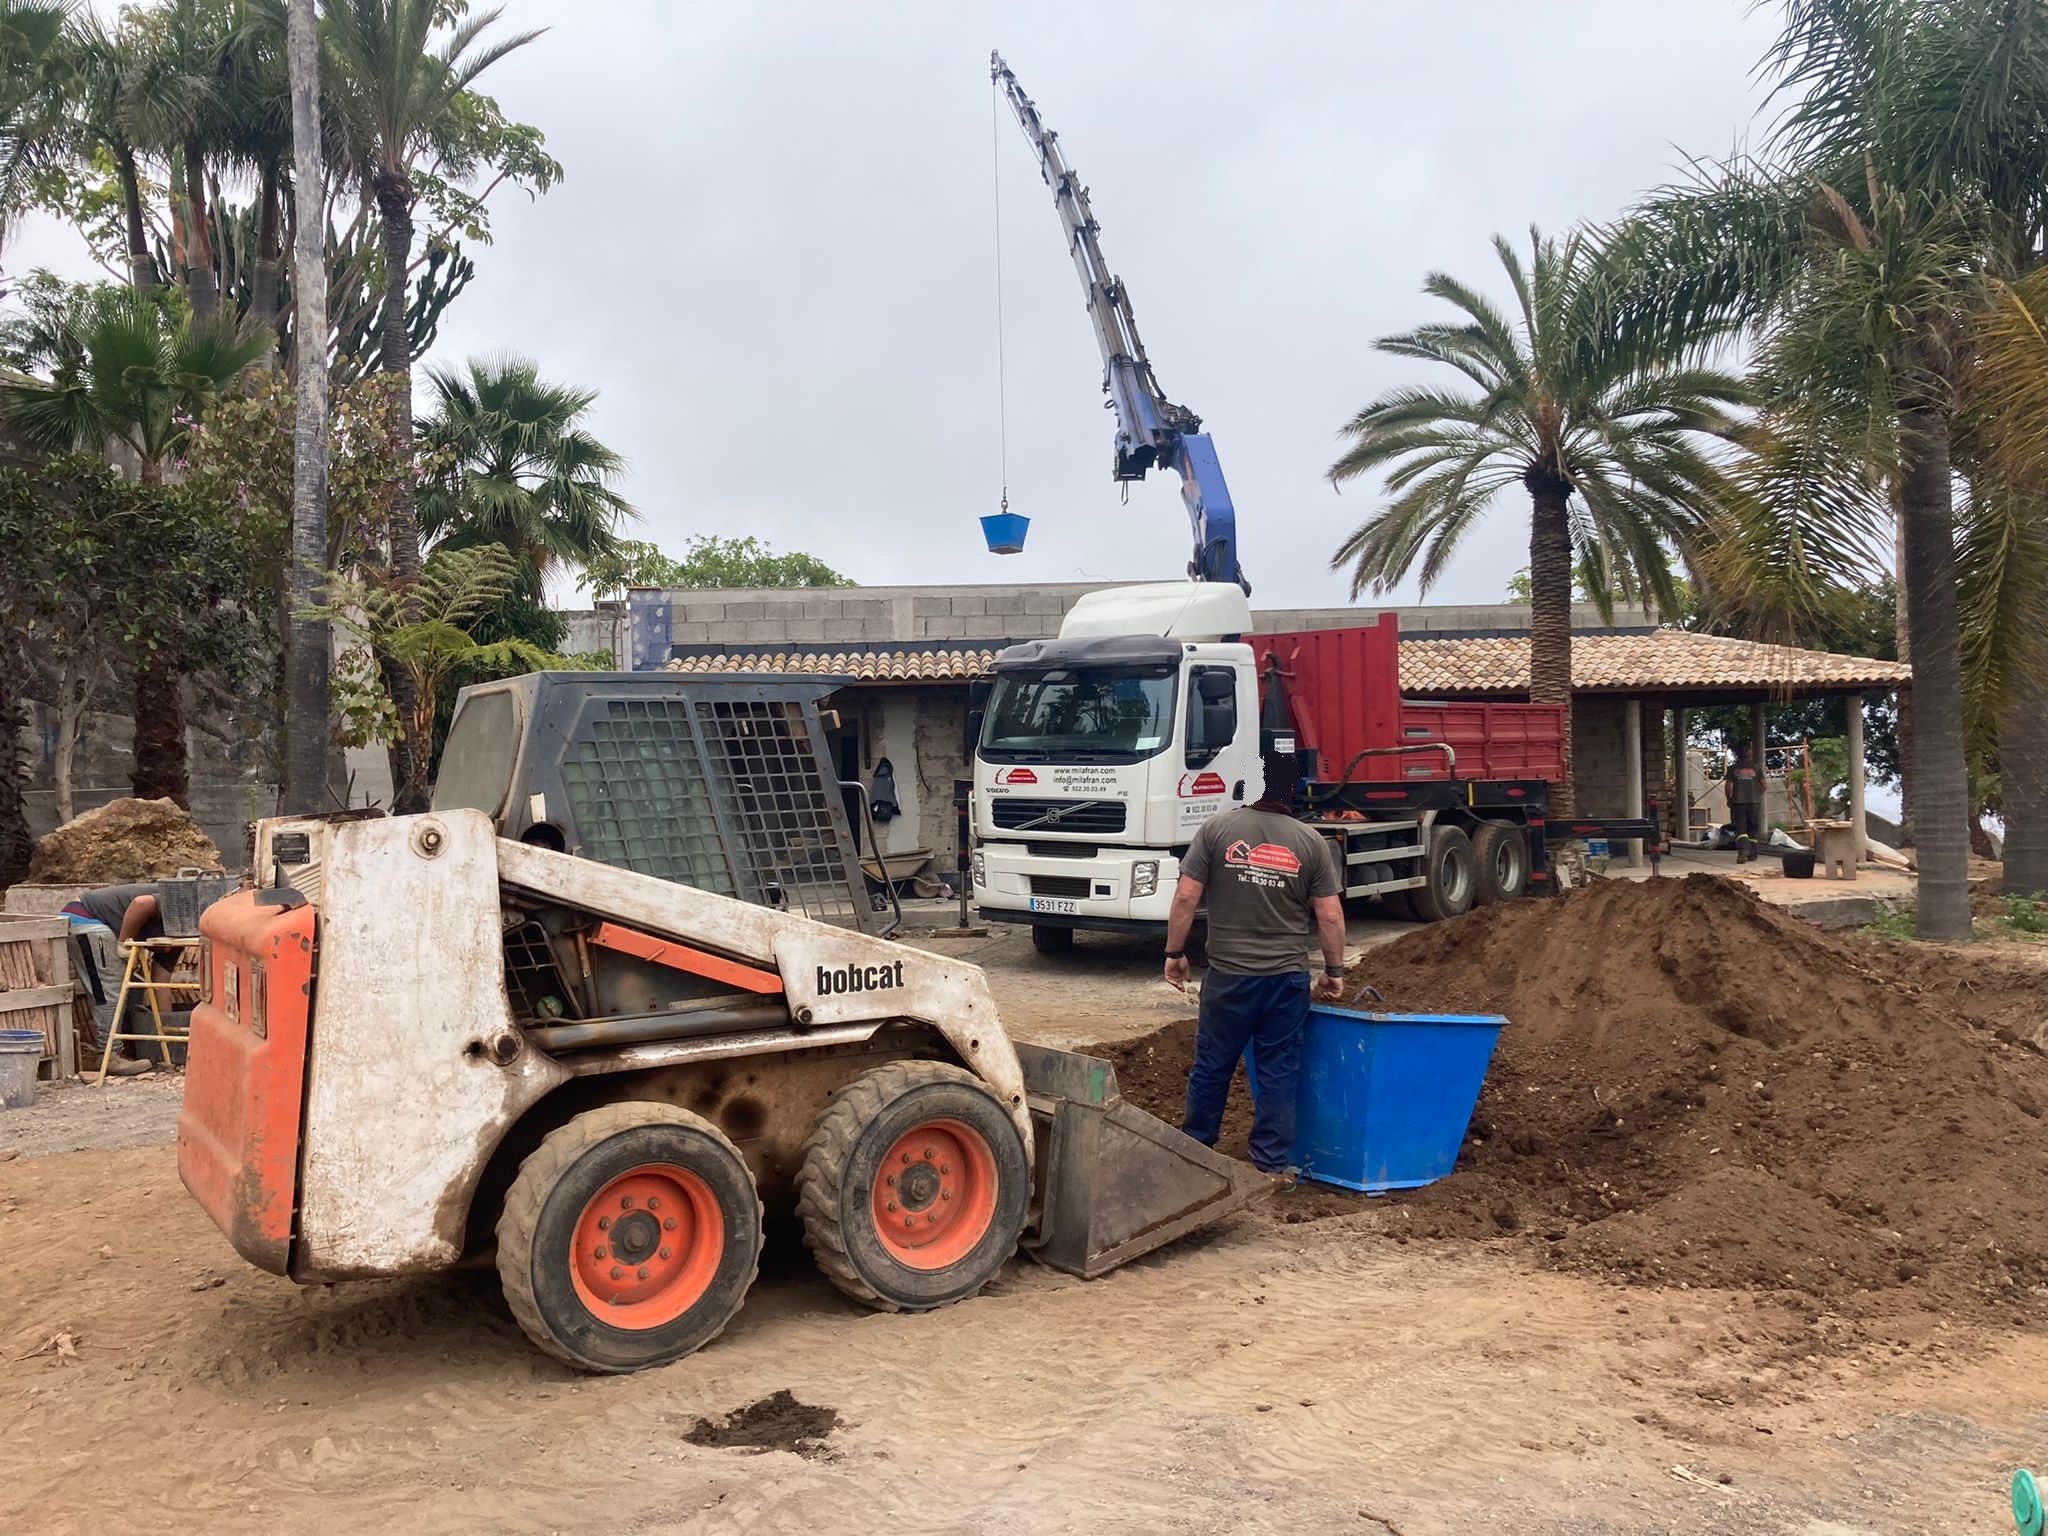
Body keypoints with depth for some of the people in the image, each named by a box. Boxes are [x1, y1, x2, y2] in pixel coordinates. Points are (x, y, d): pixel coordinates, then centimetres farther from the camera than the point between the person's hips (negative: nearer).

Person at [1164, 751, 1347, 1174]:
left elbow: (1186, 897, -7)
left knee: (1211, 1066, 12)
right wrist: (1334, 971, 11)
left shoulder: (1217, 829, -4)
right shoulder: (1310, 841, 0)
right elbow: (1330, 916, -1)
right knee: (1279, 1072, 8)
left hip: (1229, 976, -1)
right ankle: (1272, 1162, 13)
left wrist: (1175, 952, 4)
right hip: (1288, 980, 1)